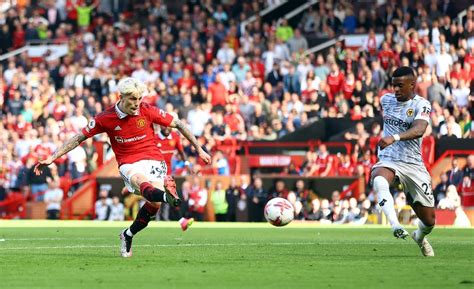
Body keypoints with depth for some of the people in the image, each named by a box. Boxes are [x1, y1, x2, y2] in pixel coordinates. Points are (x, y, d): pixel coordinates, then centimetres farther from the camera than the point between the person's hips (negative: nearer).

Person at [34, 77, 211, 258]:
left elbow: (178, 124, 9)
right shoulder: (106, 118, -1)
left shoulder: (148, 111, -1)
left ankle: (128, 235, 1)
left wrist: (199, 149, 9)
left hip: (153, 160, 1)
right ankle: (169, 198, -73)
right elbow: (79, 138, 5)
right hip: (129, 164, -1)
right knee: (139, 179, -38)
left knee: (155, 202, -26)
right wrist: (52, 158, 0)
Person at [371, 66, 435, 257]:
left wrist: (395, 137, -44)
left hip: (413, 164, -2)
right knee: (379, 181, -38)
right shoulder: (386, 100, 7)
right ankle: (395, 225, -50)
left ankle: (420, 237, 40)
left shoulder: (421, 105, -9)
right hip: (388, 161, 2)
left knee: (429, 220, 4)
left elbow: (419, 129, -29)